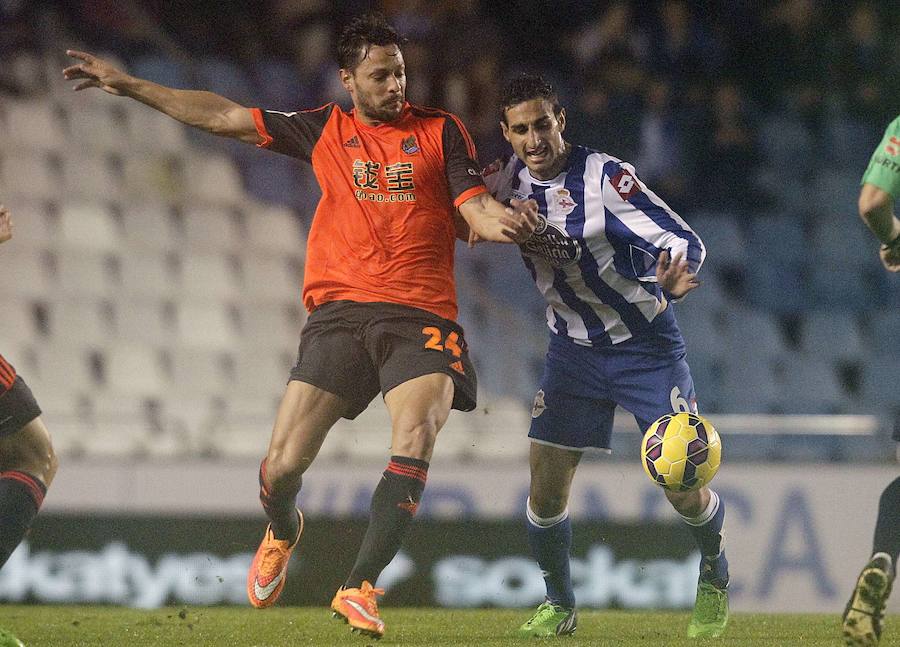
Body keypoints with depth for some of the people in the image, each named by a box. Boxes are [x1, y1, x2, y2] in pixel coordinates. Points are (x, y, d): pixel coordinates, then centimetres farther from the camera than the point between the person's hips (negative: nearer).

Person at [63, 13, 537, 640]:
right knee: (282, 467, -6)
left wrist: (507, 220, -22)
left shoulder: (441, 130, 10)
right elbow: (225, 117, 20)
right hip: (339, 313, 2)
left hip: (420, 317, -1)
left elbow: (476, 209, 3)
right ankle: (283, 532, 32)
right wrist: (127, 85, 22)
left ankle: (359, 589, -22)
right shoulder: (325, 129, 15)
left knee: (416, 437, -28)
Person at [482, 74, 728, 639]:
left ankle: (715, 576, 24)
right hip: (574, 350, 4)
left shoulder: (605, 177, -23)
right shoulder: (512, 180, -5)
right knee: (546, 489, -5)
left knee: (684, 491, -8)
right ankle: (560, 606, 17)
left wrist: (671, 282, -47)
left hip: (647, 345, -4)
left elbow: (686, 242, -26)